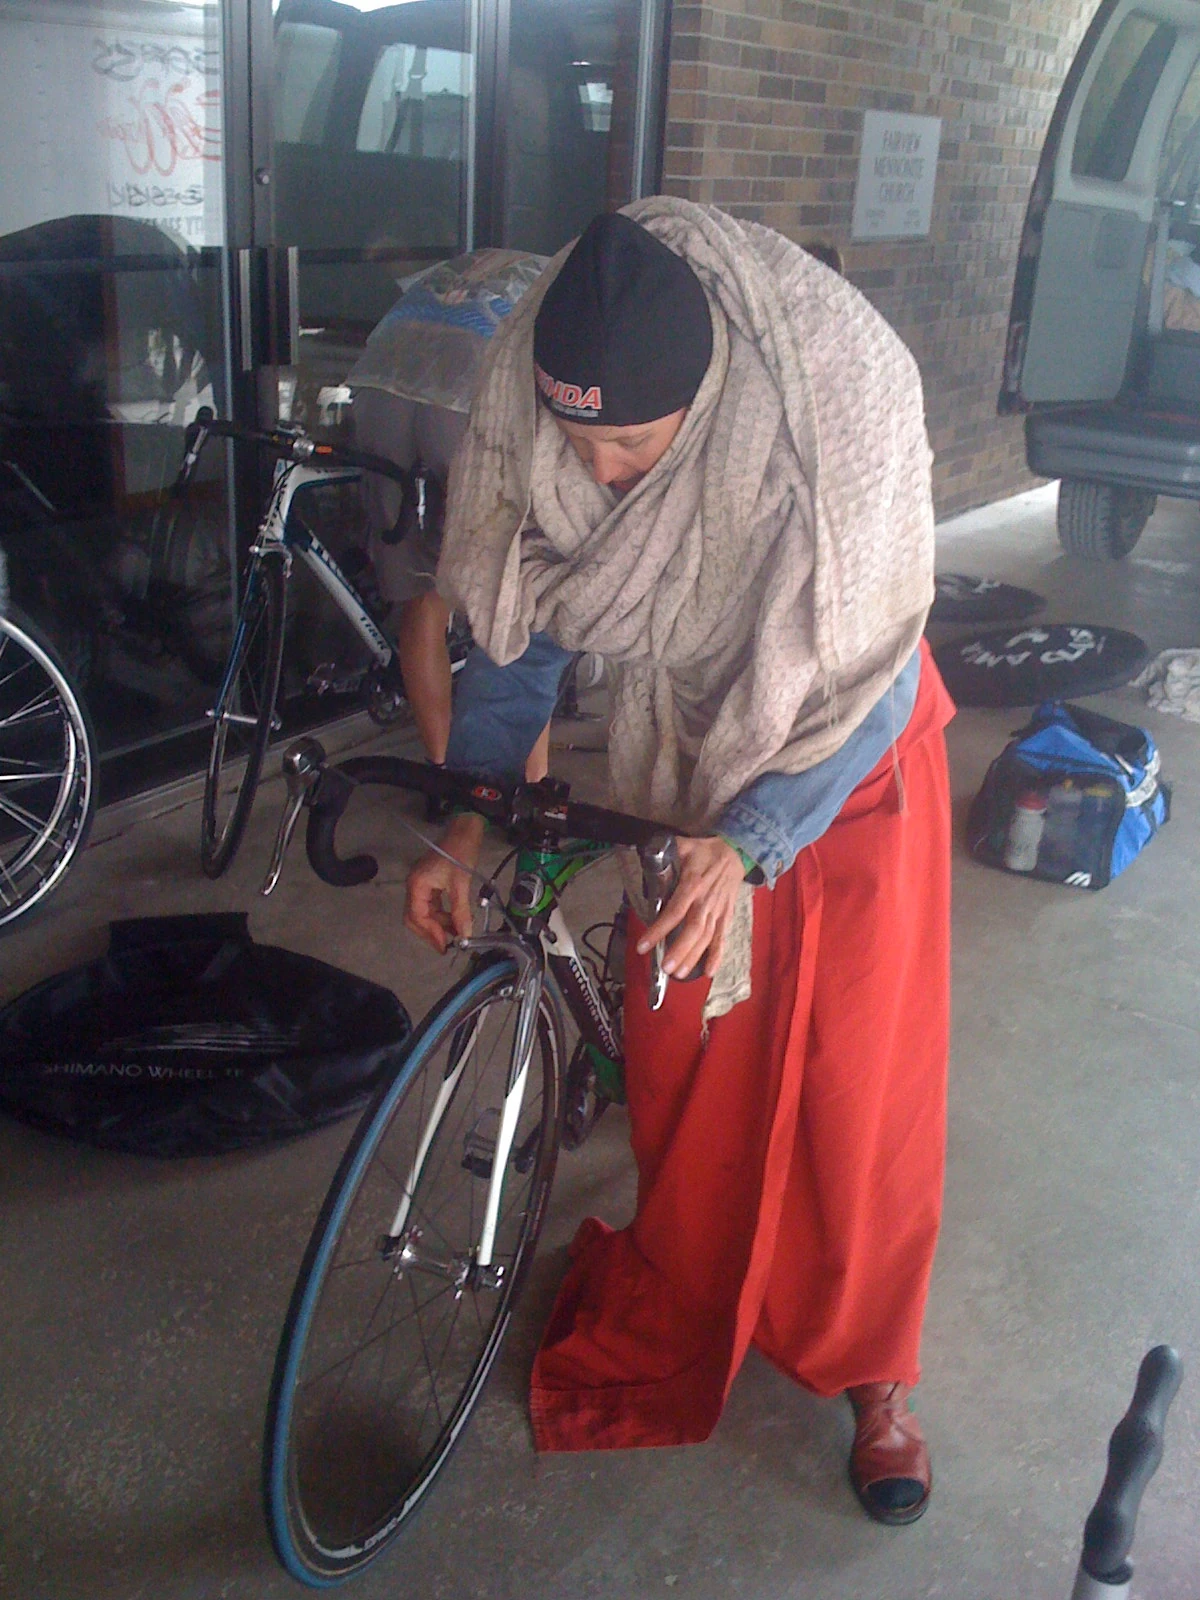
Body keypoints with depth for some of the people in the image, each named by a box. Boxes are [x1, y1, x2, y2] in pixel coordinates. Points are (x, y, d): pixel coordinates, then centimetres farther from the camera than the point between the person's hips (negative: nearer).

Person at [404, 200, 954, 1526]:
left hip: (845, 758, -3)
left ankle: (870, 1367, 27)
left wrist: (747, 845, -36)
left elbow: (868, 684, -25)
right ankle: (679, 1303, 38)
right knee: (677, 1052, 10)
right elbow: (517, 619, -7)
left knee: (860, 1072, 4)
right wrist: (469, 815, -14)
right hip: (683, 747, 3)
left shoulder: (844, 399, -34)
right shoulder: (530, 398, -22)